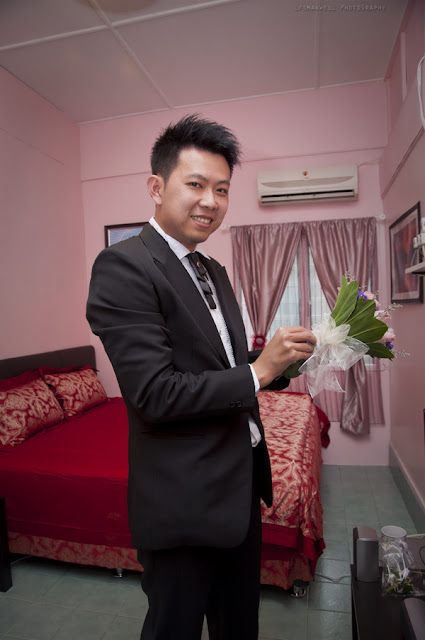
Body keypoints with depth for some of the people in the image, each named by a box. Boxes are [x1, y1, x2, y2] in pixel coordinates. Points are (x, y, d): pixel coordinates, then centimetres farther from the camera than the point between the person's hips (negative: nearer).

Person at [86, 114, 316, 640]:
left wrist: (282, 359, -4)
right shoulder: (123, 266, -19)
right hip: (185, 500, -8)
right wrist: (257, 372, -18)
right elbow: (155, 395, -25)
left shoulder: (214, 272, 8)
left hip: (241, 484, 8)